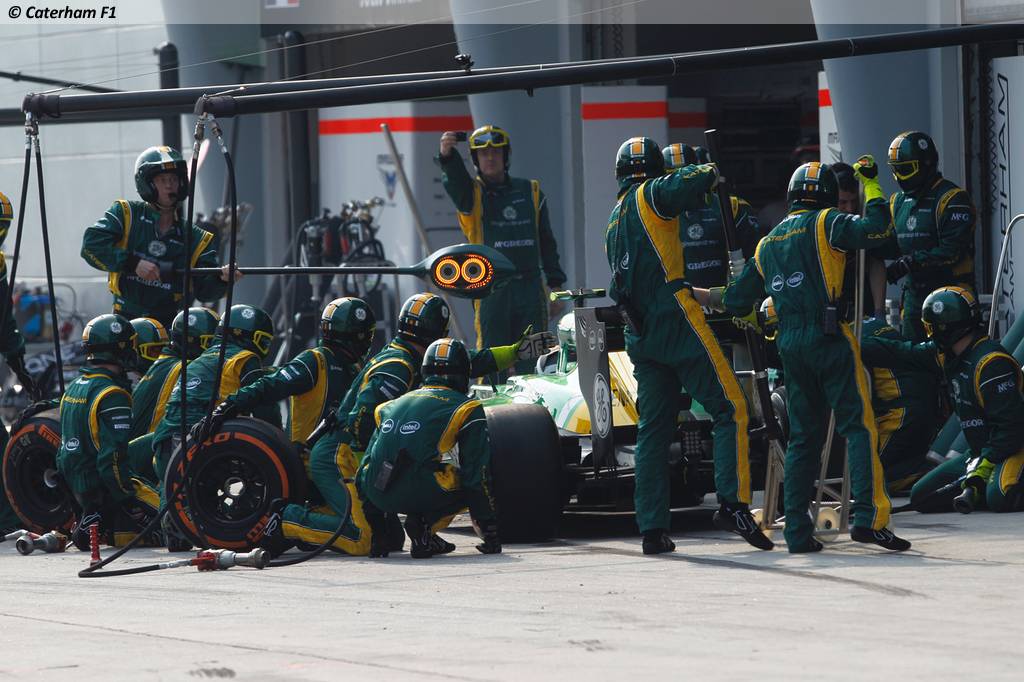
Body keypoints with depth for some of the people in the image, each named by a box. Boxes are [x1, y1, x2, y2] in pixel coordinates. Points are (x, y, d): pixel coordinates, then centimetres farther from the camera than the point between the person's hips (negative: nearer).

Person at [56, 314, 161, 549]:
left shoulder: (74, 388, 10)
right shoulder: (112, 396, -19)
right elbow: (113, 456, -24)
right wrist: (130, 501, -19)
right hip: (105, 486, -9)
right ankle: (101, 530, -15)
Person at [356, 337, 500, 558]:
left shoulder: (391, 406, 25)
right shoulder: (466, 409, 9)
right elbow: (478, 473, 7)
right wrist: (490, 530, 13)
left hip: (377, 494, 6)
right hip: (419, 494, -6)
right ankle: (424, 523, -7)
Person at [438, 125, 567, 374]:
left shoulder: (530, 192, 12)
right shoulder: (472, 193, 3)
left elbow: (546, 242, 15)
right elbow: (455, 180, -22)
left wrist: (556, 285, 11)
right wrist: (447, 156, -44)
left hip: (530, 287, 3)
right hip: (491, 293, -3)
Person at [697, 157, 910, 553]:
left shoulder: (766, 245, 18)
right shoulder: (824, 224, -1)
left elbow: (736, 301, 22)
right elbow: (876, 228, -14)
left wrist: (695, 294, 42)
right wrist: (871, 184, 1)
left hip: (790, 345, 6)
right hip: (829, 338, -6)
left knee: (803, 437, 11)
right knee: (859, 425, -7)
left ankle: (797, 532, 7)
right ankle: (868, 517, -20)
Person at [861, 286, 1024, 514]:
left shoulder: (991, 363, -23)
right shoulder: (944, 355, 5)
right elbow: (899, 353, 14)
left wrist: (984, 465, -28)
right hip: (980, 451, 9)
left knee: (1000, 499, -39)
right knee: (921, 497, 5)